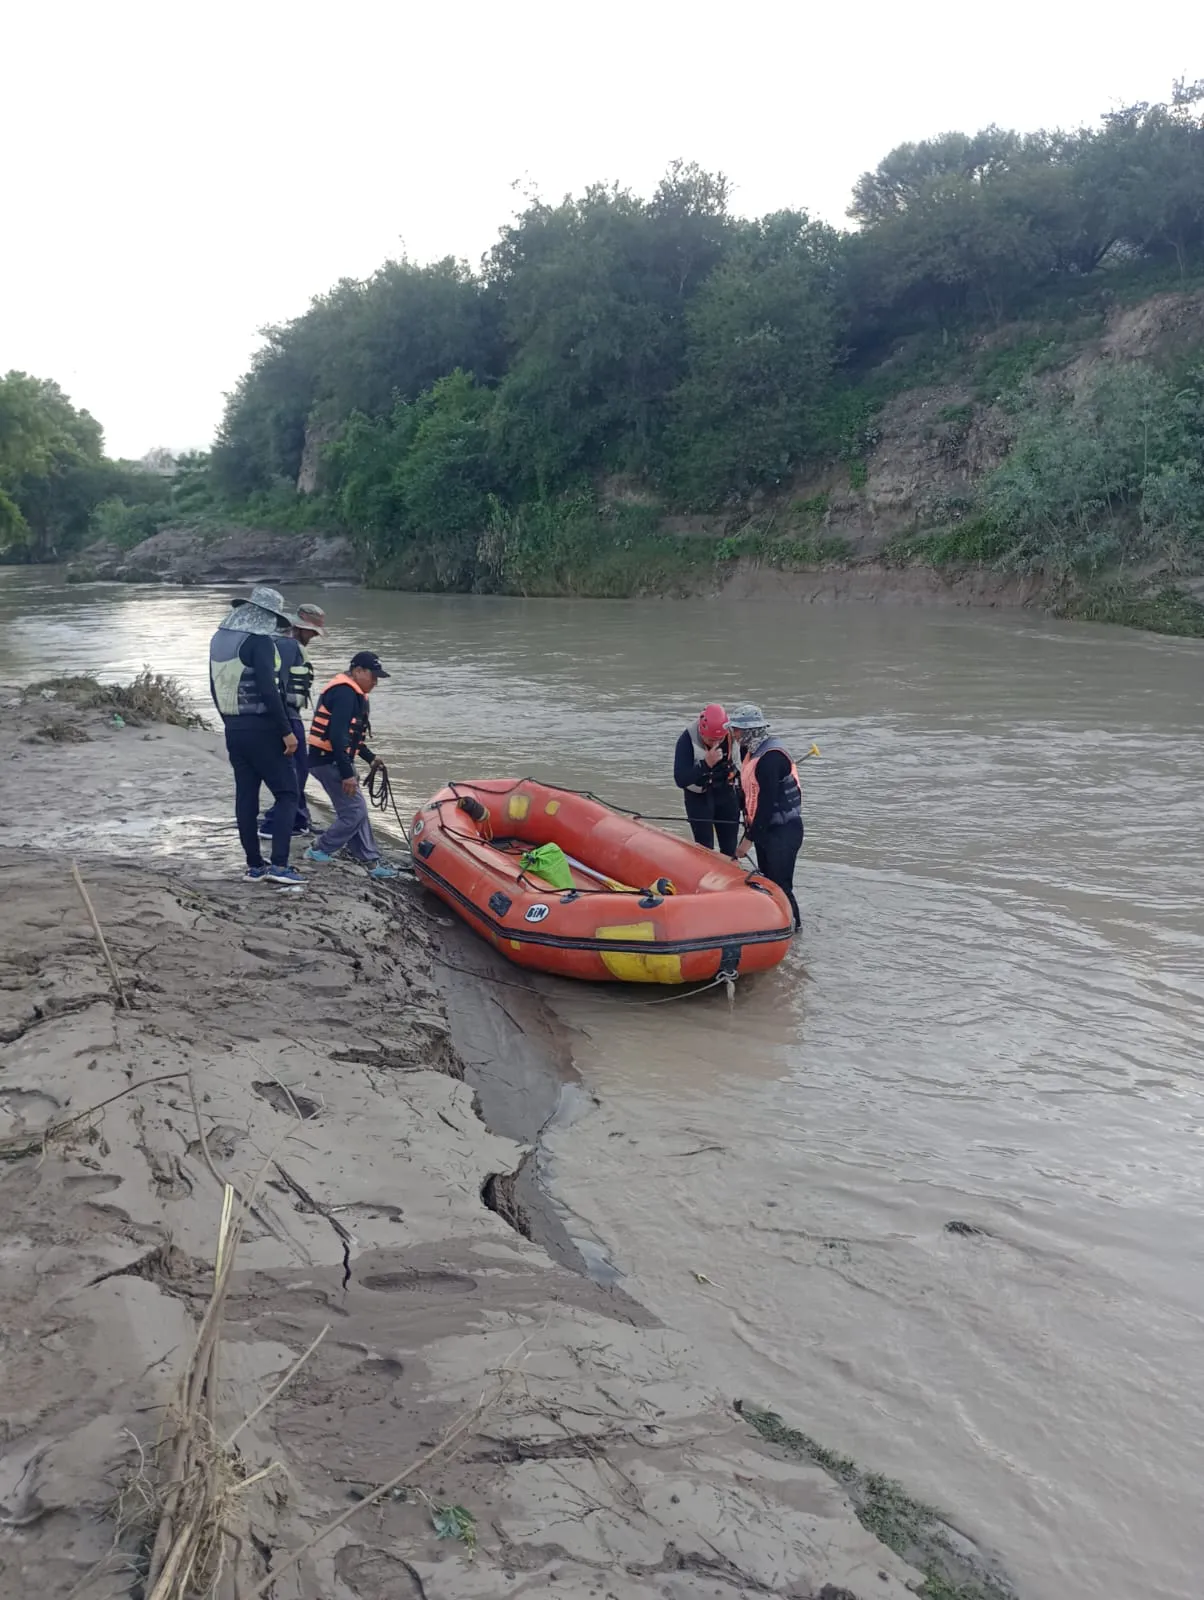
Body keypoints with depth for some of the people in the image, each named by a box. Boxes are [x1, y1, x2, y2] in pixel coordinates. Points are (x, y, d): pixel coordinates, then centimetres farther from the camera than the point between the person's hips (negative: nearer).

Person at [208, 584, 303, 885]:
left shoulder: (219, 640, 10)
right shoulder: (260, 641, -16)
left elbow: (216, 687, 17)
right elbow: (268, 691, -23)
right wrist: (287, 731, -19)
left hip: (234, 730, 8)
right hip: (262, 730, -8)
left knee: (246, 796, 11)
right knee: (287, 793, -1)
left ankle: (254, 865, 15)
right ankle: (279, 864, -10)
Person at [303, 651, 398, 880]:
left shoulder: (351, 693, 16)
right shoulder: (345, 694, -18)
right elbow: (337, 736, -25)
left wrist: (370, 758, 16)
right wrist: (347, 773, -25)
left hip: (334, 760, 11)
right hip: (329, 761, -11)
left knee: (355, 810, 11)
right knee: (354, 811, -7)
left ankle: (371, 861, 15)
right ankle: (319, 850, 6)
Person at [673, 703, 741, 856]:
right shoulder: (687, 739, -25)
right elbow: (680, 780, -28)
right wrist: (706, 764, -40)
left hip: (727, 794, 3)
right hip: (699, 798, -3)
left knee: (730, 848, 8)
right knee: (705, 849, -3)